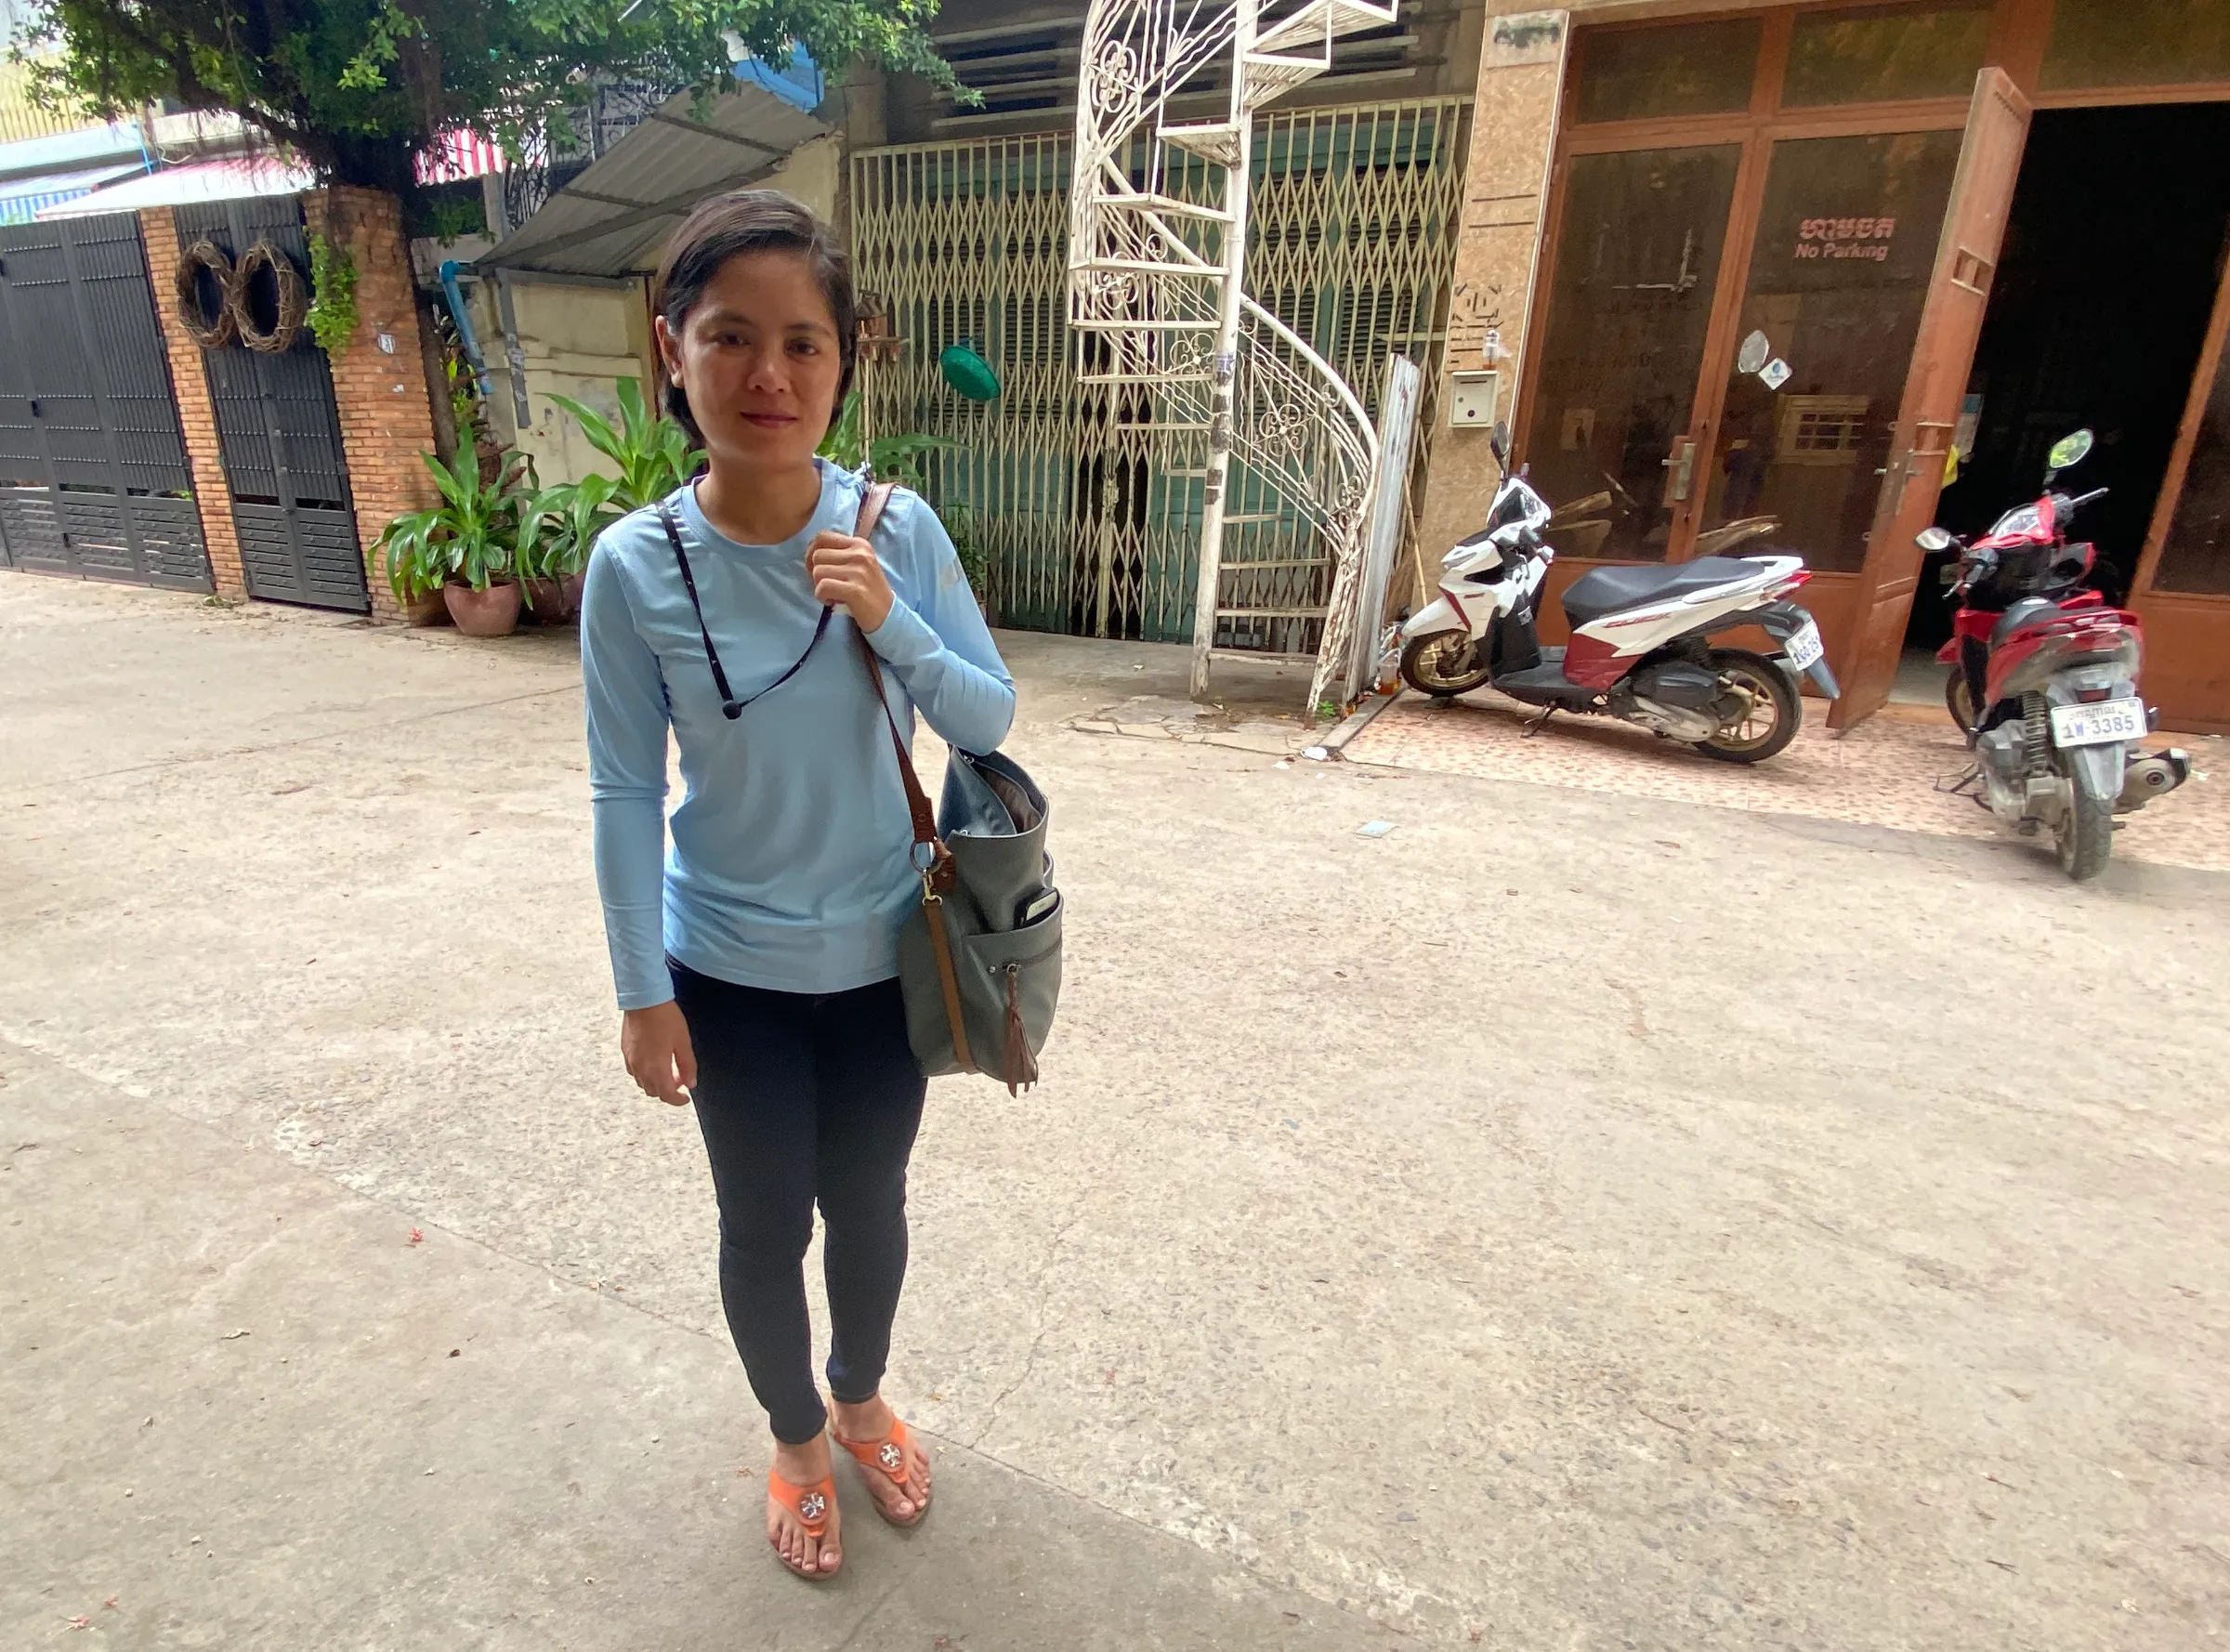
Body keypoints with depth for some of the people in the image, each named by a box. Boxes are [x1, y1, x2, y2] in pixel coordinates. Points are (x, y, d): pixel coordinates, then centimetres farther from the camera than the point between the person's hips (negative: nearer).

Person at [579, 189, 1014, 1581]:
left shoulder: (898, 528, -13)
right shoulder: (636, 565, -15)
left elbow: (990, 721, -7)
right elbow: (627, 795, -9)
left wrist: (893, 625, -25)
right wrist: (644, 993, -4)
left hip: (885, 953, 1)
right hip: (730, 971, -1)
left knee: (867, 1199, 21)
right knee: (766, 1222, 17)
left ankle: (862, 1398, 52)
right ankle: (795, 1437, 48)